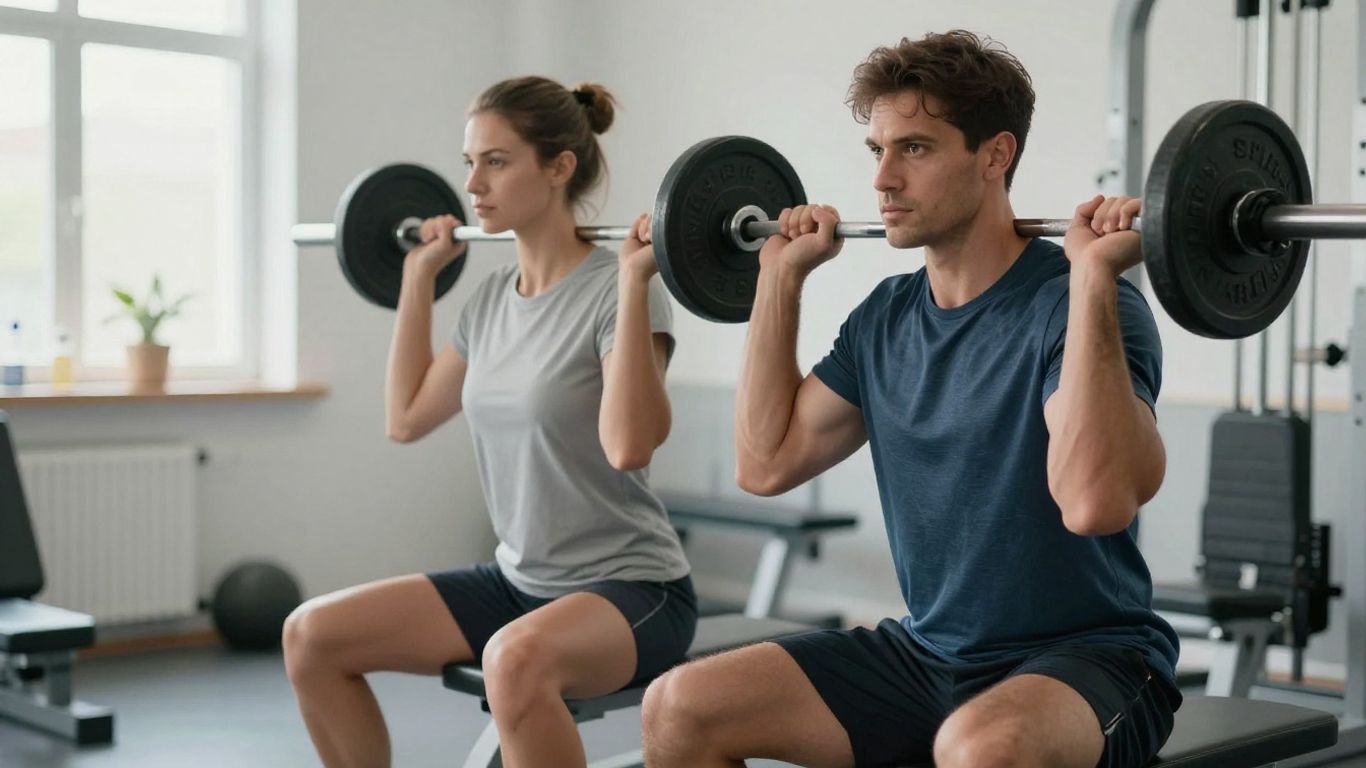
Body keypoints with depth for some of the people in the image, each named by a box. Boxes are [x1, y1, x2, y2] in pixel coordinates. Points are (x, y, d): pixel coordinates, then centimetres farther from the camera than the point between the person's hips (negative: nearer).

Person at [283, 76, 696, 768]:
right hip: (518, 579, 8)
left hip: (632, 589, -8)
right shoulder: (492, 298, 7)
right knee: (312, 636, -3)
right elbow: (406, 417, 16)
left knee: (516, 660, -40)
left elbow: (628, 444, -29)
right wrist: (419, 275, 16)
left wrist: (634, 278, -29)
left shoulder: (613, 292, -15)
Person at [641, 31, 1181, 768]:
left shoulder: (1071, 306, -18)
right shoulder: (886, 317, 5)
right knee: (679, 708, -5)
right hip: (925, 653, 7)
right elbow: (766, 463, 7)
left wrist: (1092, 276, -34)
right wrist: (781, 275, 8)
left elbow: (1096, 501, -33)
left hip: (1086, 659, -7)